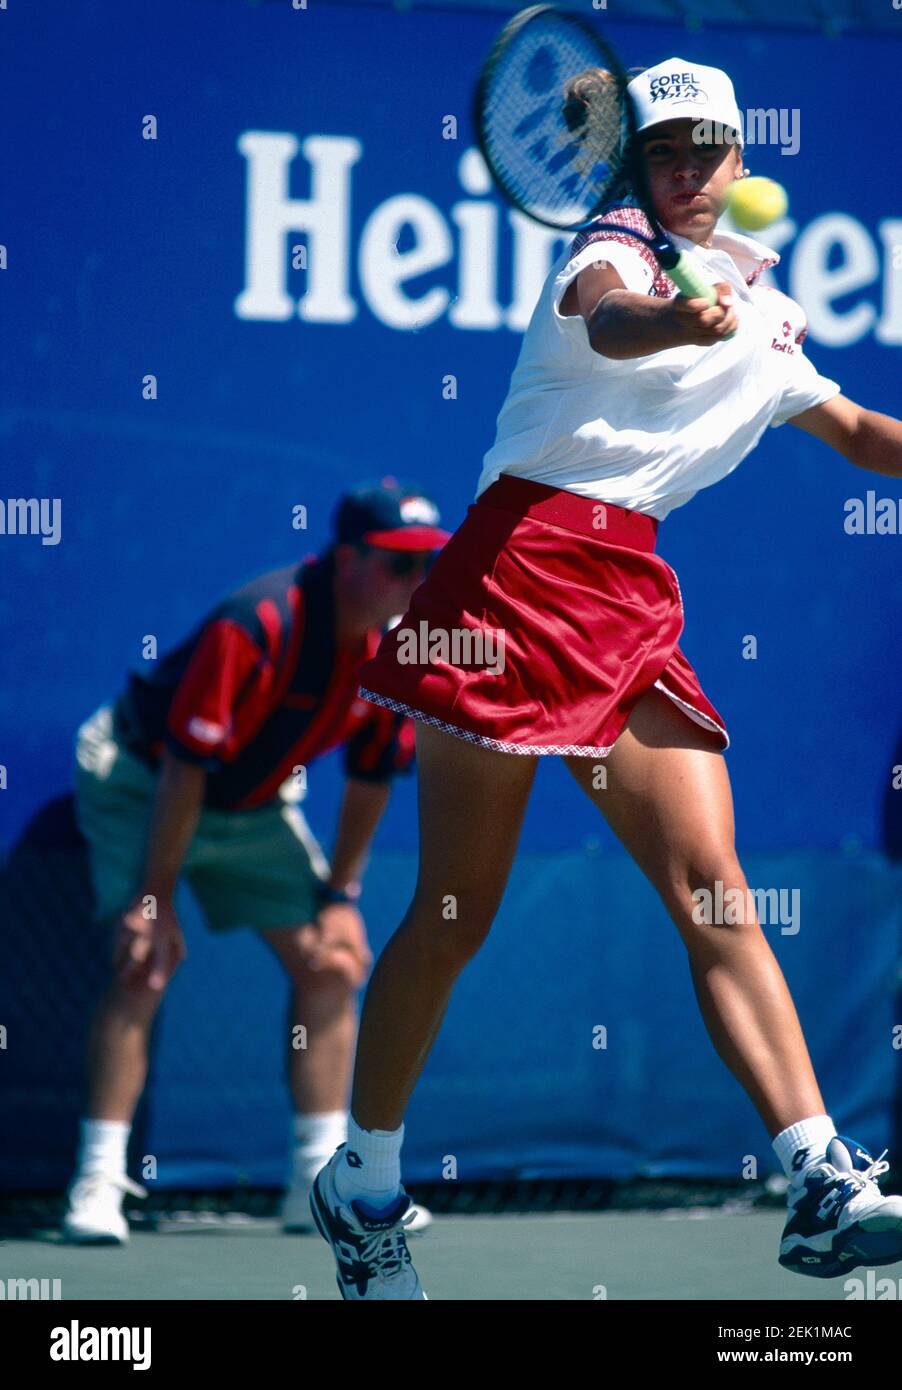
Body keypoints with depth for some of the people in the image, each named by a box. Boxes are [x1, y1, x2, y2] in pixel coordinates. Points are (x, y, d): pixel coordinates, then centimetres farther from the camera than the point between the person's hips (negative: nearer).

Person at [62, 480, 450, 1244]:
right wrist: (158, 900, -30)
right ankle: (99, 1181, -19)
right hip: (140, 779, -7)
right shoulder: (255, 628, -34)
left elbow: (372, 774, 0)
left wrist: (342, 893, 1)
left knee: (331, 965, 0)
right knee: (145, 965, -22)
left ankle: (320, 1182, 8)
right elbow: (185, 766, -31)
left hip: (255, 804, 7)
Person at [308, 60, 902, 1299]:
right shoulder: (617, 248, -2)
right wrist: (680, 321, -50)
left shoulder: (764, 319, 20)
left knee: (715, 894, -5)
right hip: (526, 559, -6)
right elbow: (606, 320, -29)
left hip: (632, 594, 6)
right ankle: (362, 1183, 14)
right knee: (455, 915, -1)